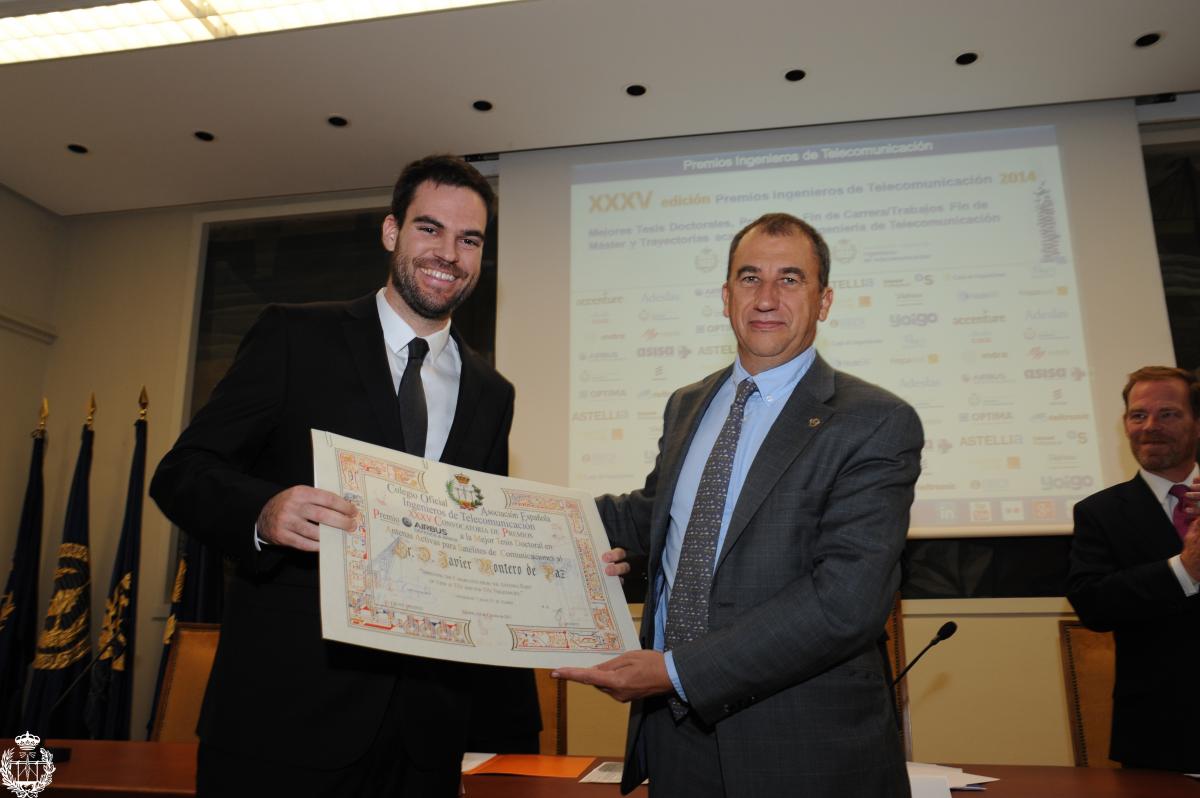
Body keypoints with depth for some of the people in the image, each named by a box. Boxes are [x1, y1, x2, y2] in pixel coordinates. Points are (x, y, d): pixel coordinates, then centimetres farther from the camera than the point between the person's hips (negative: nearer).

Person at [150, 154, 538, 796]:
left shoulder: (491, 395, 10)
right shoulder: (295, 336, -1)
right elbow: (181, 472, -5)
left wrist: (521, 709, 7)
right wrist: (264, 513, -27)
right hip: (286, 706, -3)